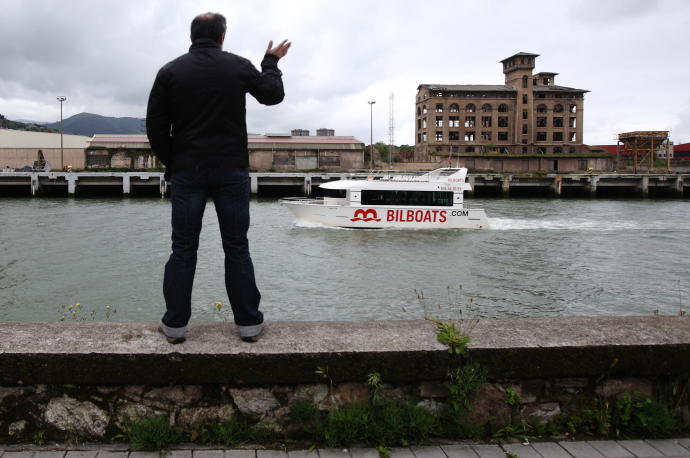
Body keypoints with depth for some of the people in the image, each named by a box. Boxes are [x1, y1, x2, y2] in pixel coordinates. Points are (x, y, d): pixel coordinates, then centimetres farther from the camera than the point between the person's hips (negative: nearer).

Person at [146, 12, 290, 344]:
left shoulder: (170, 71, 2)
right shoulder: (239, 66, 1)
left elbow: (155, 126, 1)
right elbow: (274, 95, 16)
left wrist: (170, 162, 12)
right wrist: (272, 62, 32)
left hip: (187, 173, 0)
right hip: (232, 171, 0)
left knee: (183, 249, 6)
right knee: (237, 248, 6)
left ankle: (175, 324, 9)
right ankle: (248, 323, 10)